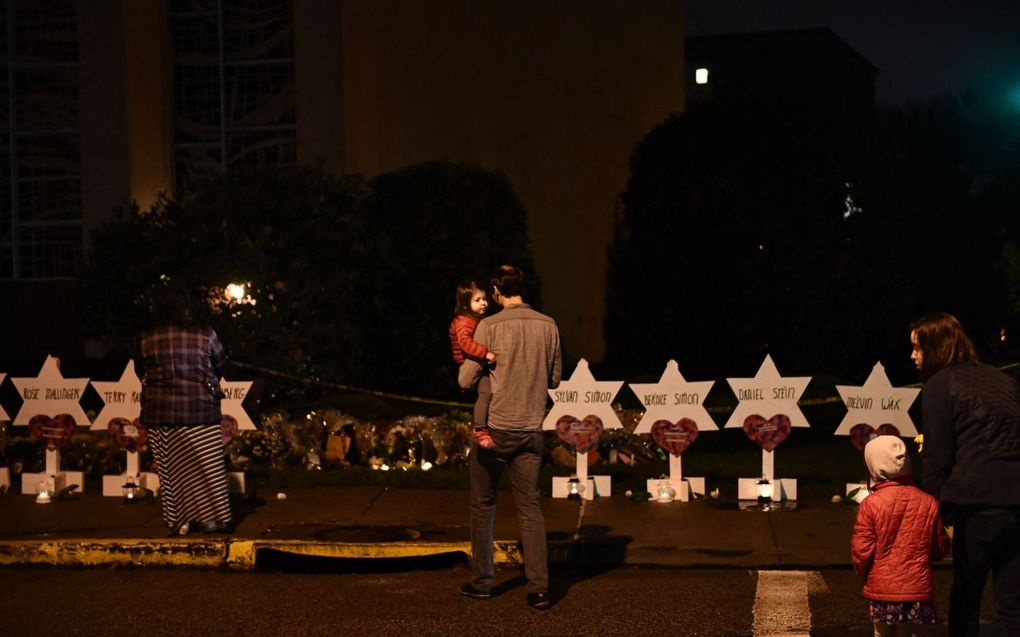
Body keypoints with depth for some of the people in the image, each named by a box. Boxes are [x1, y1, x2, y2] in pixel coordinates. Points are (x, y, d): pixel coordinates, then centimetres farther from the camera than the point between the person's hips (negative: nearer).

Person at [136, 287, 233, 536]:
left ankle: (179, 520, 10)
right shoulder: (206, 336, -3)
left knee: (171, 468, 8)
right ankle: (211, 517, 4)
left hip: (159, 412, 2)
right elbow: (219, 368, 10)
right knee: (205, 466, 4)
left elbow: (140, 371, 14)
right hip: (199, 410, -2)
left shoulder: (147, 339, 1)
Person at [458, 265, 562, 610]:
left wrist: (467, 361, 12)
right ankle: (539, 588, -1)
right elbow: (555, 378, 11)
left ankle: (482, 581, 18)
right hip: (531, 430, 3)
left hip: (494, 429, -3)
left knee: (483, 505, 12)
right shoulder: (548, 326, 1)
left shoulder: (489, 327, -10)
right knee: (530, 508, 5)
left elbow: (466, 380, -8)